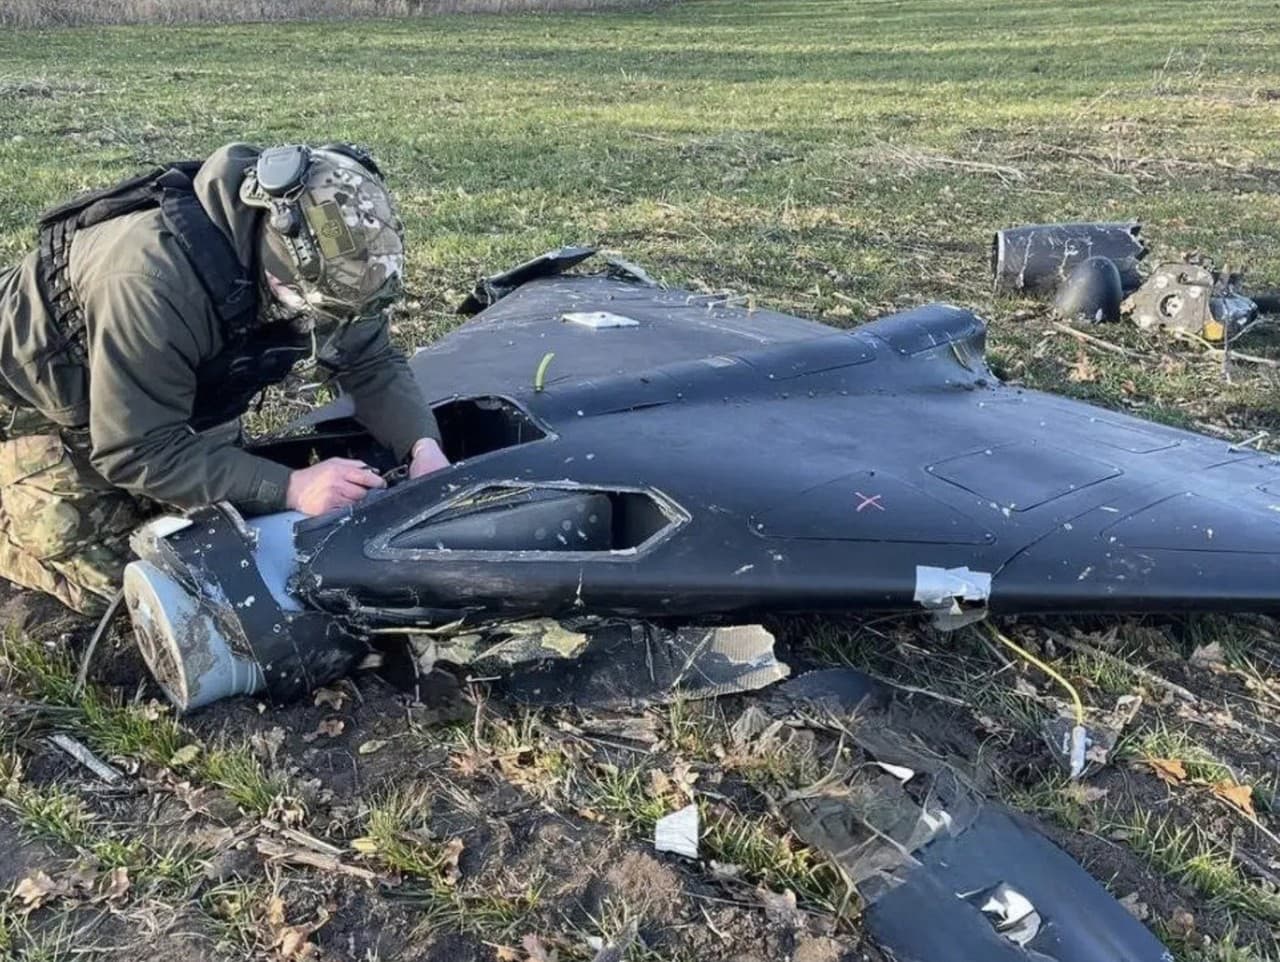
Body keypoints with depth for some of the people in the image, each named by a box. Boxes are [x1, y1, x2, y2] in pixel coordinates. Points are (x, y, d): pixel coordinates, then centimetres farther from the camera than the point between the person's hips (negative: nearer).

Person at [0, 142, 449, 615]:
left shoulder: (314, 261, -24)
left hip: (164, 397, 6)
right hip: (39, 401, -6)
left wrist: (423, 446, -31)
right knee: (108, 579, -9)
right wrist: (290, 488, -43)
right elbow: (137, 452, -37)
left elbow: (373, 363, -12)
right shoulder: (153, 281, -44)